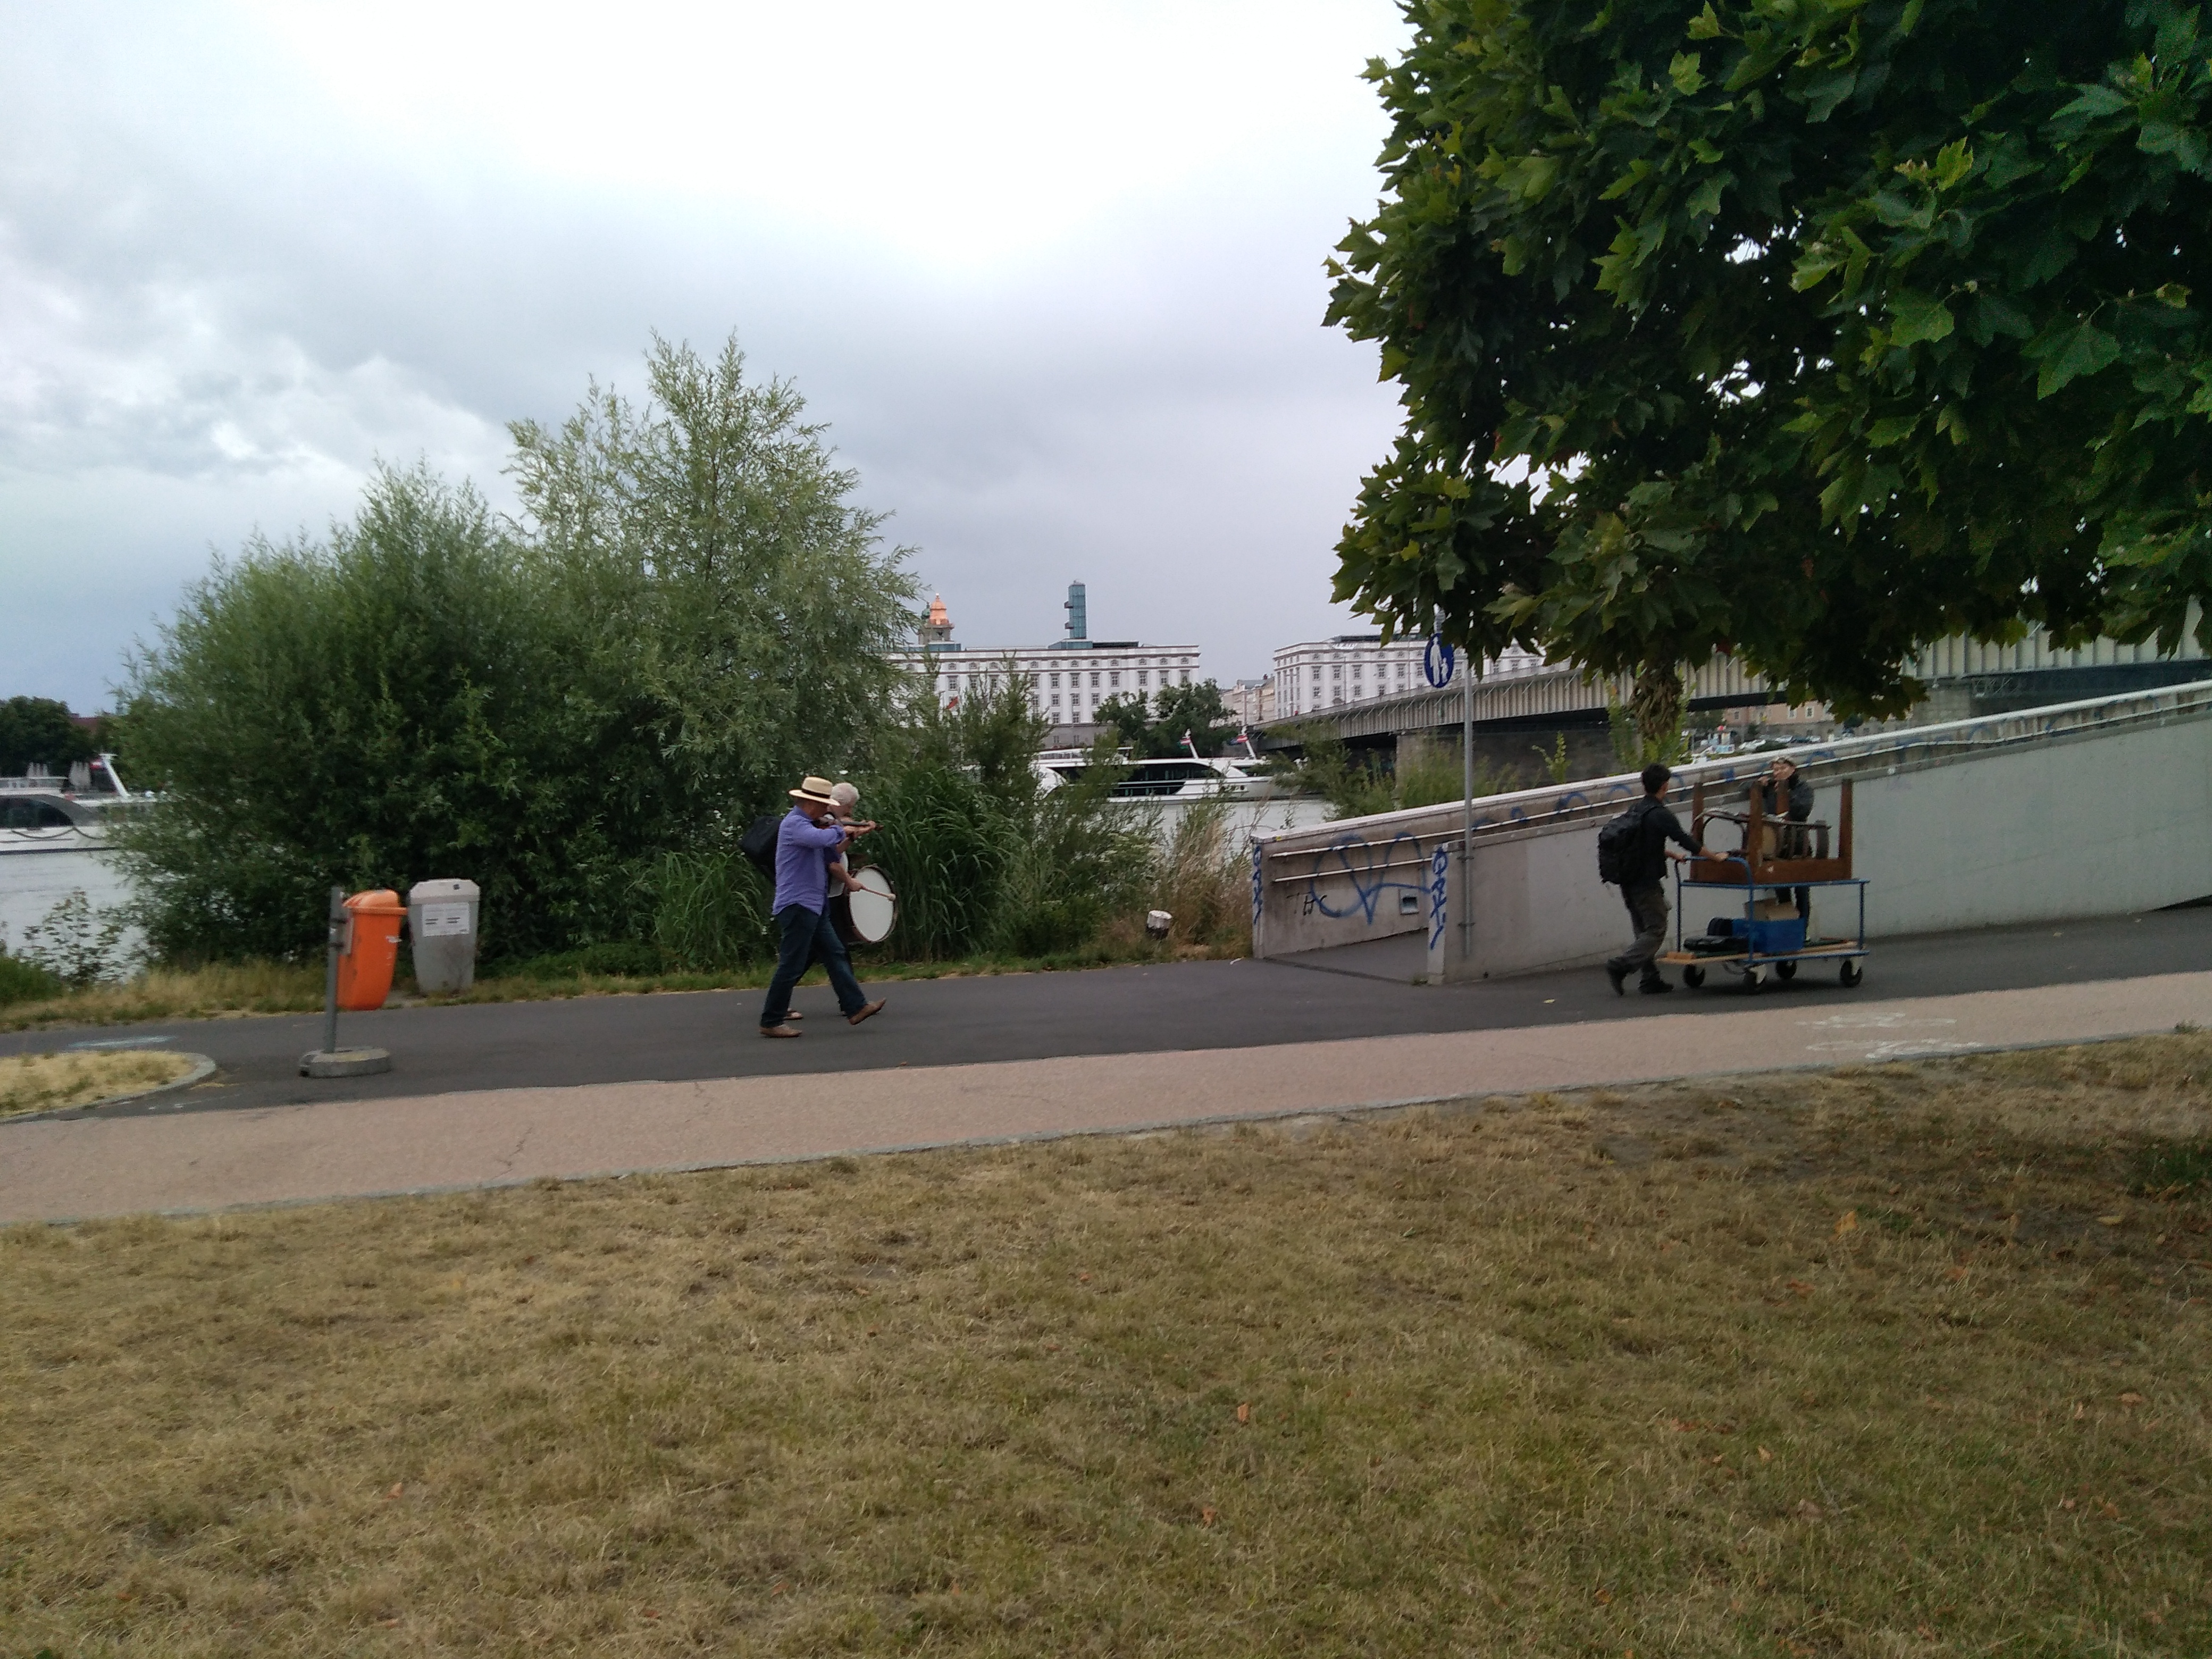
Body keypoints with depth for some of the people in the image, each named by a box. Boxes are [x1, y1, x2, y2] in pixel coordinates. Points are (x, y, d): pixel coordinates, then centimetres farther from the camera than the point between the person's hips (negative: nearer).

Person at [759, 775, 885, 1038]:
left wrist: (852, 836, 12)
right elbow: (822, 839, -34)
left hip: (813, 906, 11)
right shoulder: (794, 824, -15)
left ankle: (855, 1007, 12)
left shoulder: (807, 824, 17)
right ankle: (771, 1022, 2)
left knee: (835, 954, 10)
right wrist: (841, 830, -13)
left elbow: (829, 852, 25)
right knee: (792, 965, -6)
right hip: (797, 905, -11)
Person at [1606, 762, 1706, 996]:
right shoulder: (1661, 815, -13)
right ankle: (1619, 966, -15)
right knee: (1656, 931, -2)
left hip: (1629, 882, 8)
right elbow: (1687, 842, -11)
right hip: (1647, 883, -8)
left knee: (1644, 931, 14)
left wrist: (1673, 854, 37)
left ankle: (1650, 979, 14)